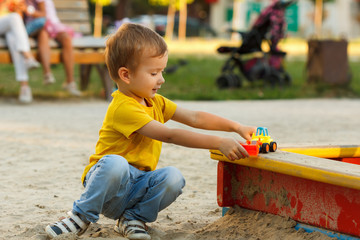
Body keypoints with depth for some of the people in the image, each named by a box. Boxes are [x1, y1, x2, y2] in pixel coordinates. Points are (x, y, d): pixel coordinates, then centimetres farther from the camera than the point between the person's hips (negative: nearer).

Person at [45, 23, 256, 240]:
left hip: (137, 186, 7)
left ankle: (132, 218, -3)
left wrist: (237, 127, 0)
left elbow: (195, 118, 12)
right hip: (105, 182, -7)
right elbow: (169, 135, -28)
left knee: (173, 177, -22)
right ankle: (82, 217, -18)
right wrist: (219, 143, -31)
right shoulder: (123, 108, -21)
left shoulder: (156, 102, 10)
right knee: (115, 163, -40)